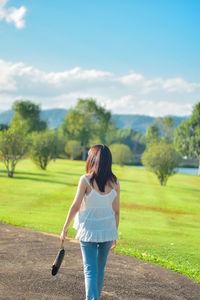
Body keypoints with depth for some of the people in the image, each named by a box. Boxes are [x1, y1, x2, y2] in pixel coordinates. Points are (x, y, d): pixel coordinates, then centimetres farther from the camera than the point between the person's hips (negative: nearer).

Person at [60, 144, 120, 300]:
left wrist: (65, 228, 3)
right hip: (107, 230, 4)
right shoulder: (115, 182, -3)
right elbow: (116, 211, 2)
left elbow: (75, 207, -10)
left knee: (90, 269, -1)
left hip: (88, 230, -4)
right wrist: (114, 235, 13)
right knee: (100, 268, 18)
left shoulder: (85, 180, -14)